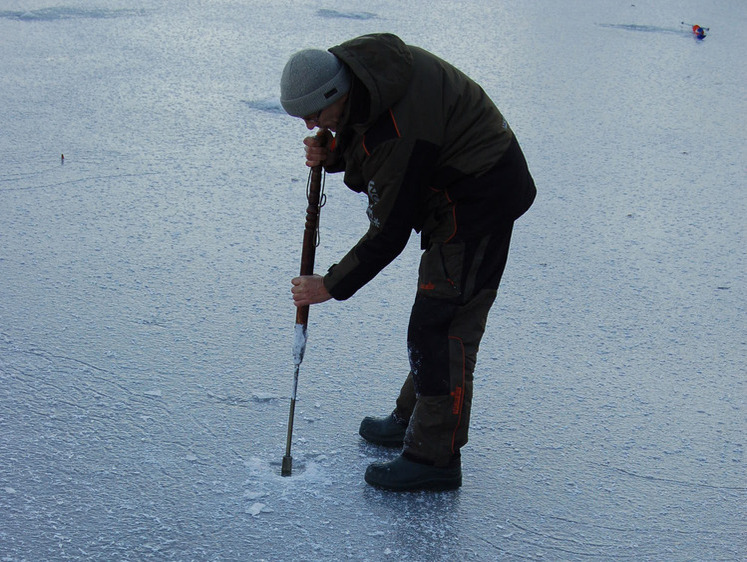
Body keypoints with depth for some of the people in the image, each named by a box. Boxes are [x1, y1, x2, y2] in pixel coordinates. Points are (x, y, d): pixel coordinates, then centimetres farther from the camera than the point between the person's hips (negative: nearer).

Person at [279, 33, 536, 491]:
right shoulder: (355, 62, -5)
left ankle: (436, 457, -2)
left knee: (442, 324, -10)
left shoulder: (397, 133, -32)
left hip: (480, 200, -11)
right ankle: (414, 418, 34)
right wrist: (332, 153, -9)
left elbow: (390, 234, -24)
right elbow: (366, 152, 13)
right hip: (459, 193, 11)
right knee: (436, 317, 19)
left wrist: (332, 286, -14)